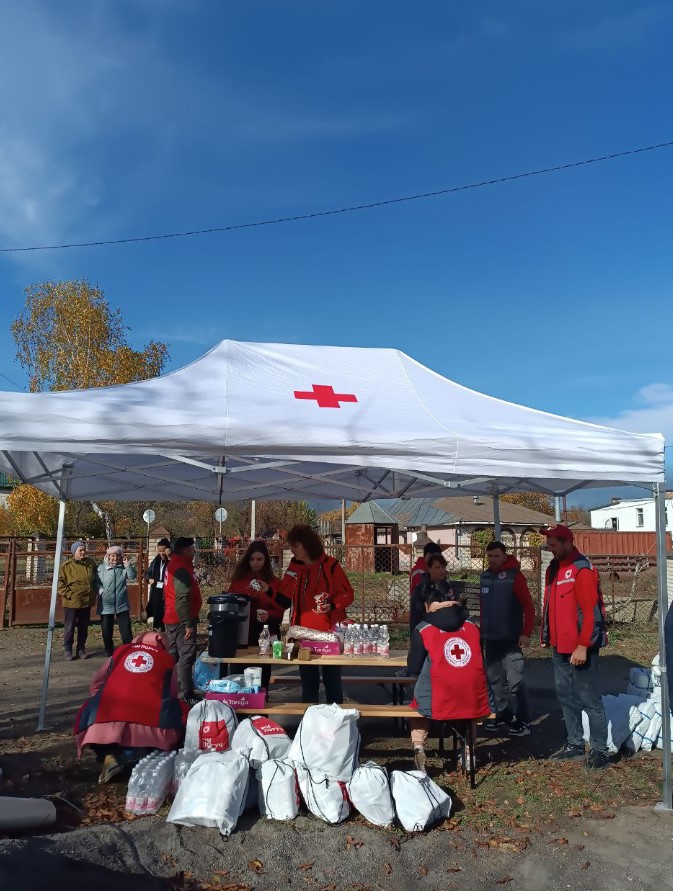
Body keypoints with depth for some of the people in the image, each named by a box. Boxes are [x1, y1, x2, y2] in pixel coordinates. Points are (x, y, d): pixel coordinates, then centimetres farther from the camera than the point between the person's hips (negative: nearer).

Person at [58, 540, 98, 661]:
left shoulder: (91, 563, 4)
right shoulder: (66, 566, -8)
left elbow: (95, 580, 17)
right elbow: (60, 583, -7)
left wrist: (93, 595, 12)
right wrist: (69, 595, -15)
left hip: (87, 601, 4)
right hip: (71, 602, -4)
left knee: (84, 627, 12)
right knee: (69, 627, 3)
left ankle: (81, 649, 22)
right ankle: (68, 651, 13)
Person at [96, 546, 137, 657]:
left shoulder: (124, 567, 2)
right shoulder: (102, 567, -1)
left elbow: (132, 577, -8)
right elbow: (97, 581, 1)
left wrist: (128, 565, -16)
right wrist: (100, 590, -14)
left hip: (122, 604, 0)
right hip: (106, 604, 0)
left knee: (126, 629, -1)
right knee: (106, 630, 9)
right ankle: (109, 651, 25)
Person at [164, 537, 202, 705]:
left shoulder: (172, 565, 13)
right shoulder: (182, 569, -20)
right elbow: (182, 599, -25)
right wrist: (188, 624, -23)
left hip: (172, 619, 10)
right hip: (182, 621, -10)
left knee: (172, 655, 17)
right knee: (186, 658, -6)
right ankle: (188, 696, -3)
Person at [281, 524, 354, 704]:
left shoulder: (330, 565, -9)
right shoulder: (294, 567, 7)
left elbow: (347, 594, -8)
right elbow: (285, 596, 6)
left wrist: (332, 605, -23)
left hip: (329, 632, -5)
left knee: (332, 681, 5)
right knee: (308, 682, 13)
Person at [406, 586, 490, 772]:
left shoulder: (422, 630, -1)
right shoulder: (472, 626, 7)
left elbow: (413, 670, 3)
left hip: (437, 705, -2)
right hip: (476, 704, 3)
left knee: (418, 702, 28)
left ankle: (418, 746, 7)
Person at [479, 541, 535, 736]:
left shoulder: (515, 576, -10)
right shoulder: (484, 577, 9)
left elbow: (528, 606, -12)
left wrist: (526, 633, -18)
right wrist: (482, 630, 16)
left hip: (510, 640, -6)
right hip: (490, 639, 6)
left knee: (514, 681, -7)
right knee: (496, 680, 12)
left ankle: (522, 722, 2)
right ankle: (502, 716, 24)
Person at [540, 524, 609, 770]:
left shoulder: (582, 569, -15)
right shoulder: (554, 568, 12)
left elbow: (590, 611, -19)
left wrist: (583, 646, -21)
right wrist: (547, 636, 16)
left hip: (579, 647, -9)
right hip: (560, 647, 9)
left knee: (588, 698, -1)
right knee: (565, 696, 15)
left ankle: (599, 750, 10)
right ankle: (575, 744, 27)